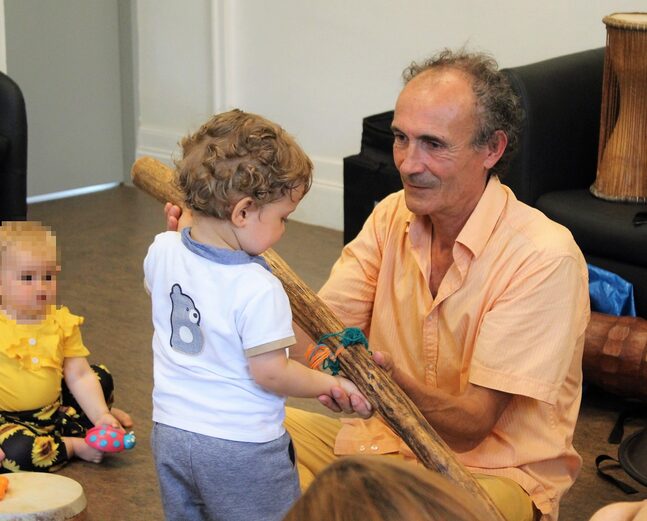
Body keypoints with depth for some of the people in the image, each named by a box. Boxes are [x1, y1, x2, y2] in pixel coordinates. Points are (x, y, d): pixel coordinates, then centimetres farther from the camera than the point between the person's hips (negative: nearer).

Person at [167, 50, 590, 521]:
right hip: (389, 441, 6)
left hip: (495, 473, -6)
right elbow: (304, 335, -8)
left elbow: (471, 425, -21)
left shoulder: (544, 257, -20)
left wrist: (391, 384, -40)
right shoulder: (392, 217, 1)